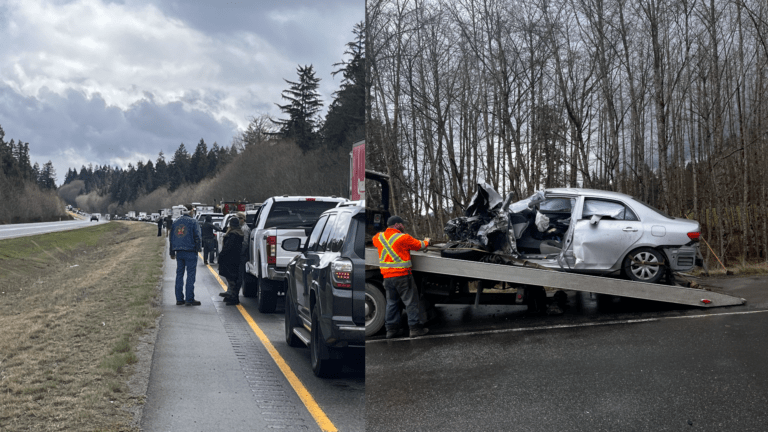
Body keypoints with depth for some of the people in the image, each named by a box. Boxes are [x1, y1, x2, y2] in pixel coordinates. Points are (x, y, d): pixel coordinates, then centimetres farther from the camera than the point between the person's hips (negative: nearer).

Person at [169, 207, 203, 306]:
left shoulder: (175, 223, 13)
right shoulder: (193, 222, -6)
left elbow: (171, 238, 17)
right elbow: (197, 237, -10)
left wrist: (172, 253, 22)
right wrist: (199, 248, 0)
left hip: (179, 252, 6)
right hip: (190, 252, -6)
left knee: (179, 275, 10)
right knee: (191, 275, -3)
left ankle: (179, 299, 11)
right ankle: (189, 299, -5)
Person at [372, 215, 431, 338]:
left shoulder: (379, 237, 5)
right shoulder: (403, 238, -11)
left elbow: (374, 241, 28)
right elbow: (419, 246, 1)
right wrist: (426, 242, 22)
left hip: (387, 276, 6)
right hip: (402, 275, -6)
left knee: (391, 302, 15)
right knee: (411, 301, 2)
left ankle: (391, 328, 16)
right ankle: (415, 327, 4)